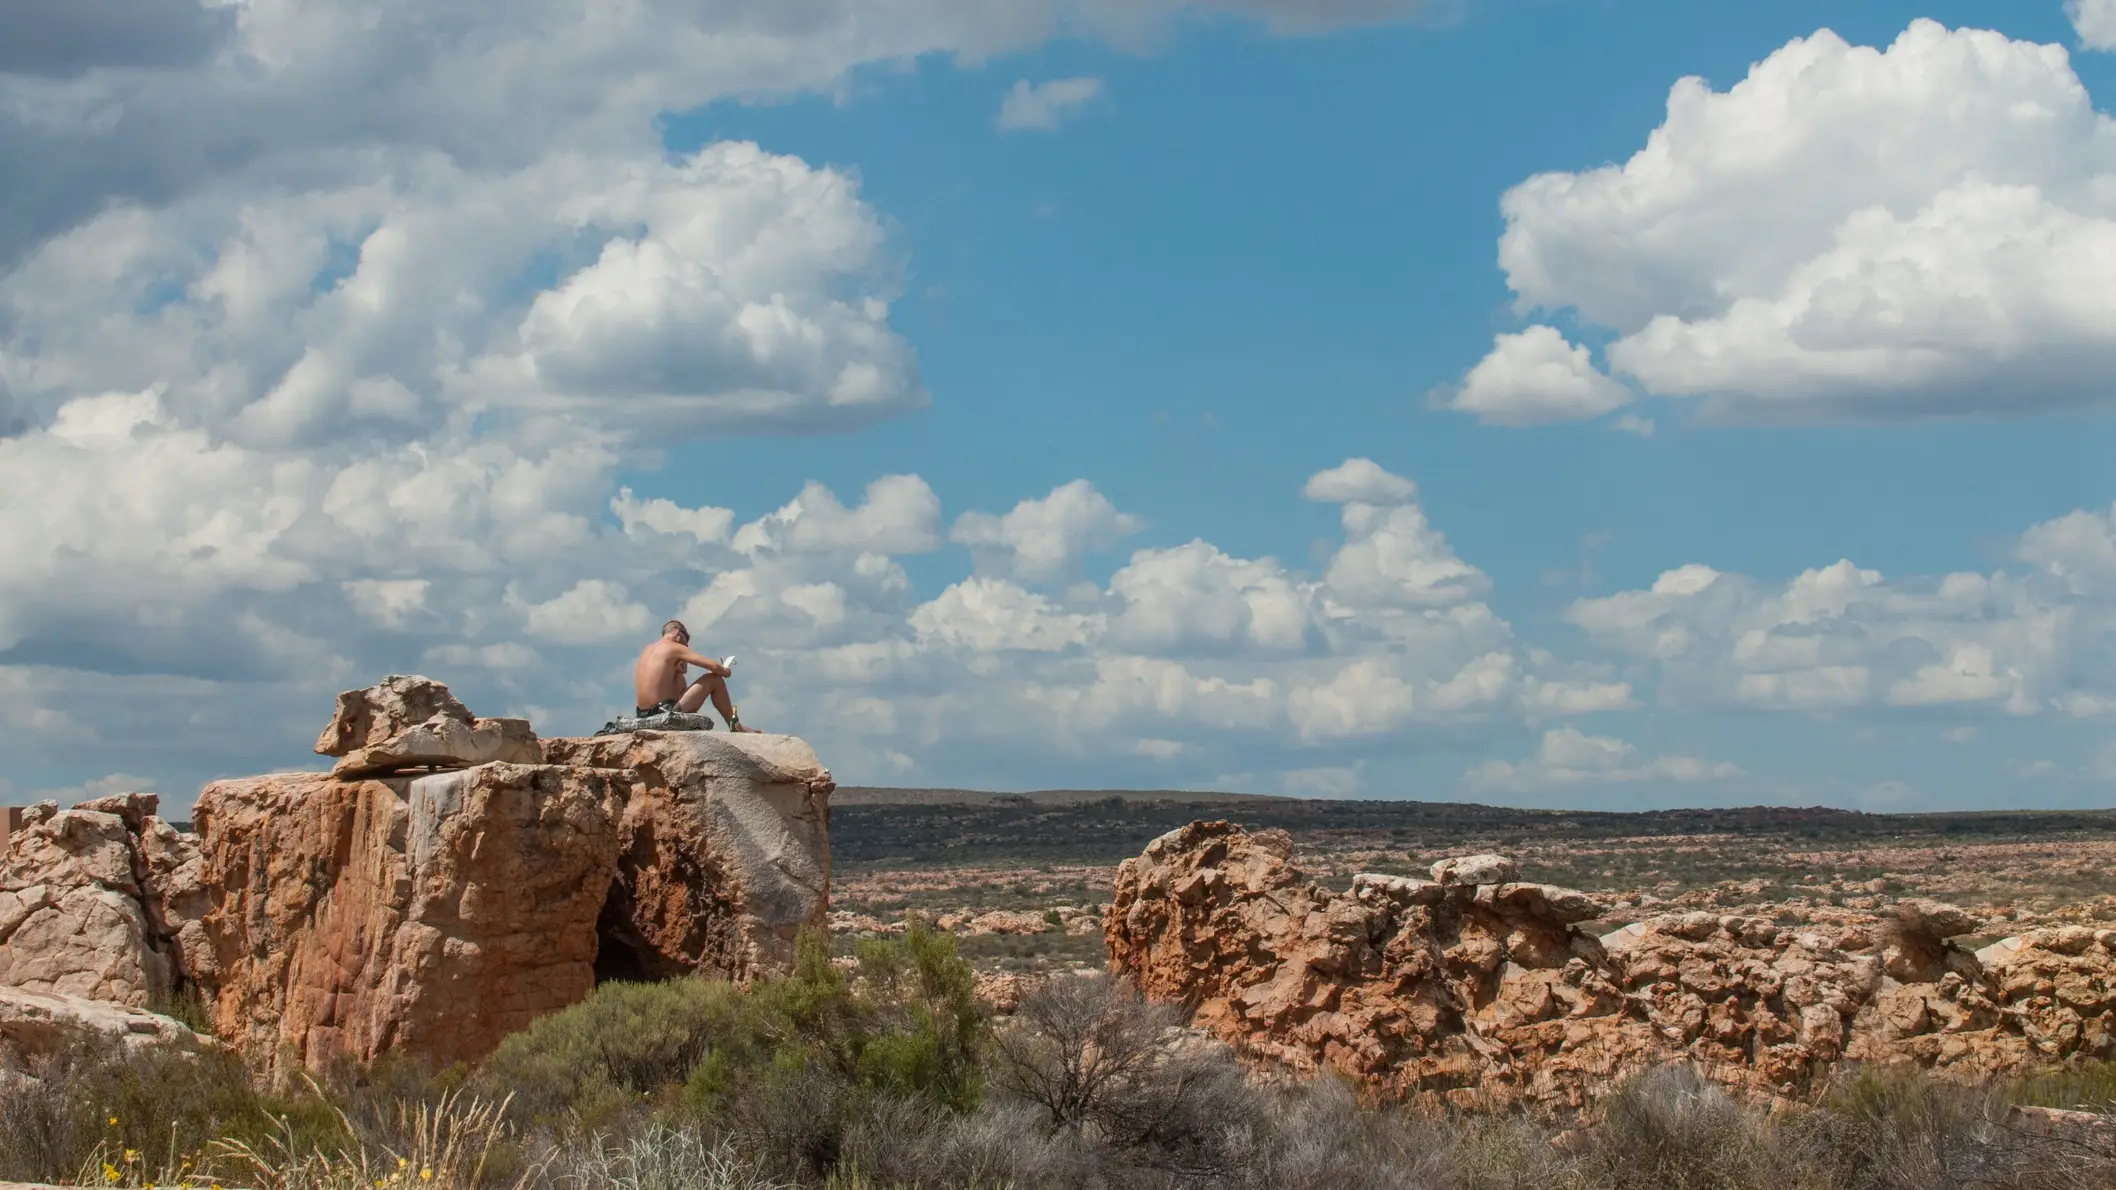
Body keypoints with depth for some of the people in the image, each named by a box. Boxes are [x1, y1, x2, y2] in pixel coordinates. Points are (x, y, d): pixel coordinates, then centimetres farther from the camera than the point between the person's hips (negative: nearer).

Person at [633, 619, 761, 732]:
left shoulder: (647, 650, 20)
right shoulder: (674, 647, -3)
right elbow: (714, 666, -7)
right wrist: (726, 671, 13)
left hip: (645, 717, 8)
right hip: (665, 712, -8)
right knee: (715, 679, 3)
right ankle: (735, 726, 11)